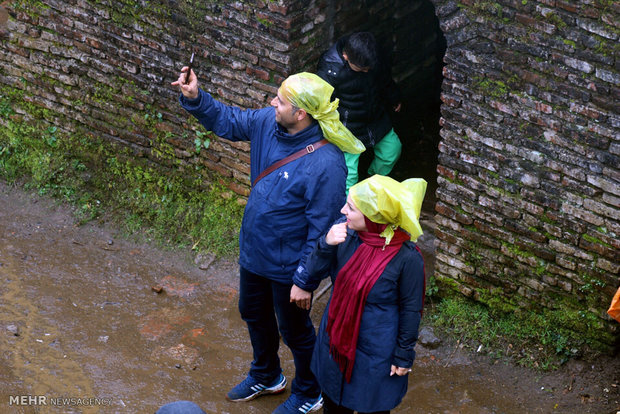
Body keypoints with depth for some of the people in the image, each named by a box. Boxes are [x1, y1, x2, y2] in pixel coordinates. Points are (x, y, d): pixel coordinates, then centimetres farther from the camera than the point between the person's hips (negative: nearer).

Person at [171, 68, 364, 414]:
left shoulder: (325, 165, -34)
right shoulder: (268, 123, -13)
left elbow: (323, 230, -28)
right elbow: (228, 121, 6)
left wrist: (305, 281, -22)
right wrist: (195, 98, -11)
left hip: (288, 265, -8)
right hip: (254, 250, 8)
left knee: (294, 330, 15)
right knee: (254, 313, 29)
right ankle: (266, 376, 56)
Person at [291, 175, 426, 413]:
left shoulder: (407, 258, -26)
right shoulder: (347, 235, -14)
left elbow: (411, 310, -14)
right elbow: (313, 272, -6)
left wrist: (404, 356, -6)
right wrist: (326, 244, -24)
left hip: (376, 349, -5)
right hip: (336, 338, 5)